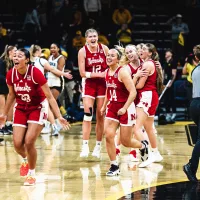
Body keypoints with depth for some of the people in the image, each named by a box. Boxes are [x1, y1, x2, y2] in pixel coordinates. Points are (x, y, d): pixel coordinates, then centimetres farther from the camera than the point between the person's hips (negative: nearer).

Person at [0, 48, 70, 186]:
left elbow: (49, 96, -19)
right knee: (17, 144, -5)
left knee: (29, 142, -16)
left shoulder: (35, 73, -24)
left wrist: (59, 116, -24)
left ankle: (32, 174, 6)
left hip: (38, 108, -4)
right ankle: (25, 160, 31)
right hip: (21, 109, 4)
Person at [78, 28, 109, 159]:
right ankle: (85, 146, -12)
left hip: (103, 84, 2)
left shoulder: (104, 49, -3)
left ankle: (98, 146, 13)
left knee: (100, 116, 4)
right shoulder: (83, 51, -8)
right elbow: (82, 73, -12)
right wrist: (98, 74, -20)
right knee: (88, 113, -12)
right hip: (89, 84, -2)